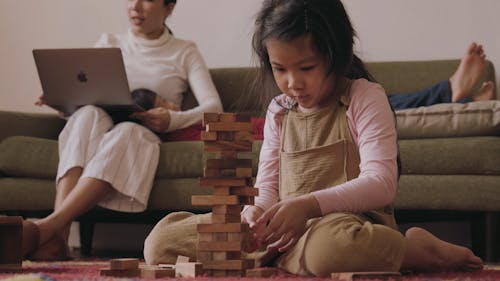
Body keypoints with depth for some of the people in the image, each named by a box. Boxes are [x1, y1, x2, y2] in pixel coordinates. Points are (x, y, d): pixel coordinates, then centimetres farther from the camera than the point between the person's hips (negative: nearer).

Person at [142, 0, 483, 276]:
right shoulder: (279, 112, 16)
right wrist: (256, 214, -11)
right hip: (286, 231, 6)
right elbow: (267, 188, 16)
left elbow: (381, 183, -12)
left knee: (332, 245, -47)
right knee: (163, 240, -9)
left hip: (349, 221, -5)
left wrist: (310, 204, -27)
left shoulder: (365, 98, -1)